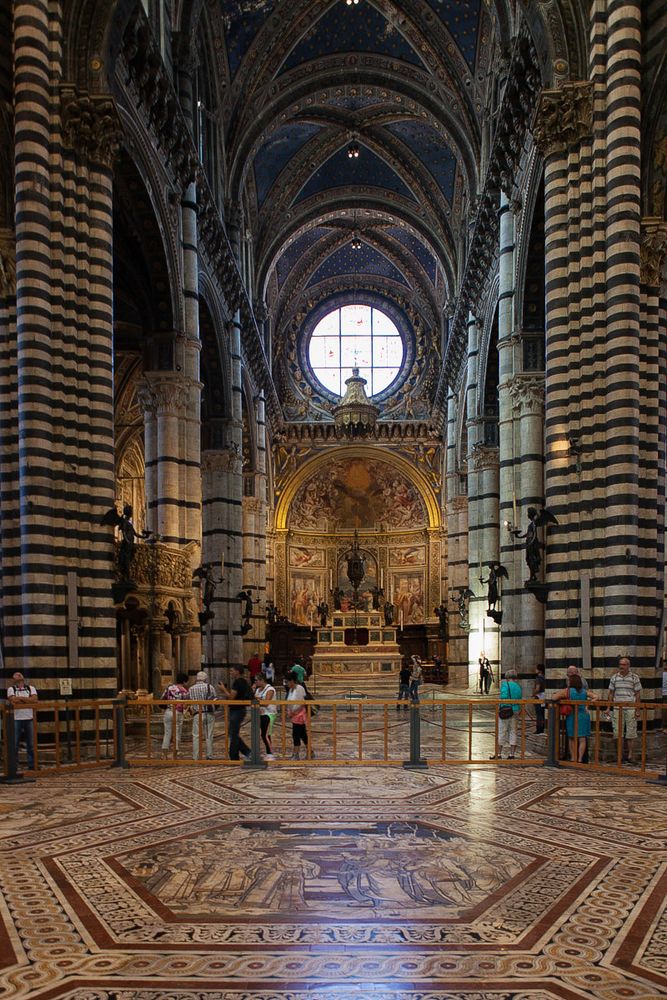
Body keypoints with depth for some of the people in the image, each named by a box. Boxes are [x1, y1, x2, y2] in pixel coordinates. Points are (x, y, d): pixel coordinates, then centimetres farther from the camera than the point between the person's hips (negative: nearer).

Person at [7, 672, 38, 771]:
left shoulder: (31, 688, 12)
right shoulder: (11, 689, 5)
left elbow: (35, 700, -5)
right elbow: (13, 700, -13)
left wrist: (20, 698, -9)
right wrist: (28, 700, -5)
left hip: (29, 719, 2)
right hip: (16, 719, -2)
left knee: (31, 744, 5)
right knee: (14, 744, -1)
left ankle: (32, 765, 12)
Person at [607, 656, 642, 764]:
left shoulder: (634, 677, 0)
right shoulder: (614, 677, 8)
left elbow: (638, 694, 1)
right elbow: (611, 693, 12)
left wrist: (637, 710, -4)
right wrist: (609, 707, 5)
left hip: (630, 708, -2)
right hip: (617, 708, 2)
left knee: (631, 733, 0)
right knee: (617, 733, 1)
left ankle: (629, 755, 8)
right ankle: (621, 755, 10)